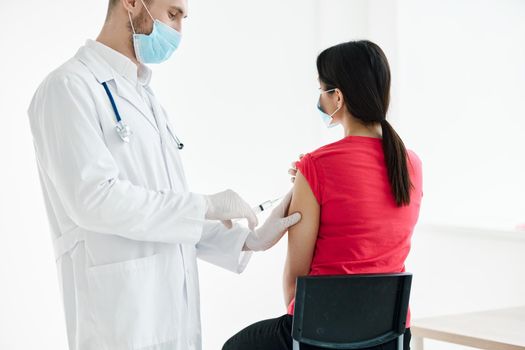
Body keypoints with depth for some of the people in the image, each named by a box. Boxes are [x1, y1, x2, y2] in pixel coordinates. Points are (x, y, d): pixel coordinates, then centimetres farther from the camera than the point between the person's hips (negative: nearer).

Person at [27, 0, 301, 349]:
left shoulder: (146, 97, 18)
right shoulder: (70, 87, -9)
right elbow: (94, 197, -21)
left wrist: (249, 239, 8)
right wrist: (206, 205, -14)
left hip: (176, 309, 8)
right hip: (121, 315, -8)